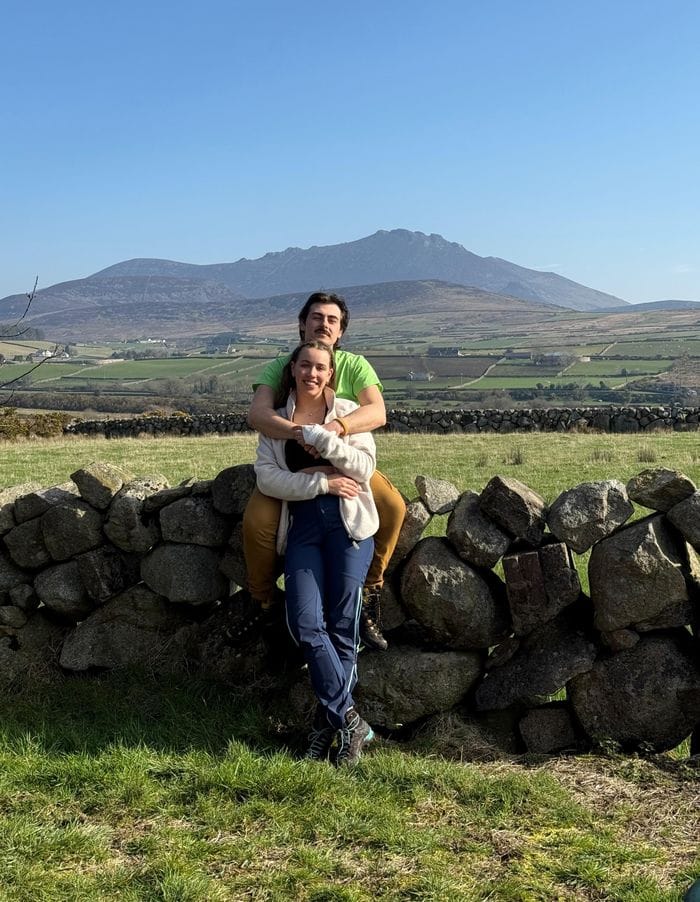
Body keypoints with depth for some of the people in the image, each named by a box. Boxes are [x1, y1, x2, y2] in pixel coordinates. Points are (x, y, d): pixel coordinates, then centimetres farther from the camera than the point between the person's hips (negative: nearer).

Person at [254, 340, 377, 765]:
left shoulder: (348, 412, 7)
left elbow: (365, 467, -6)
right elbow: (267, 477, -1)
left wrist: (320, 437, -16)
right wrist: (322, 482, -11)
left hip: (347, 522, -2)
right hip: (301, 526, 2)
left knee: (342, 626, -4)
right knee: (306, 623, -13)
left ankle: (329, 720, 8)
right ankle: (351, 720, -6)